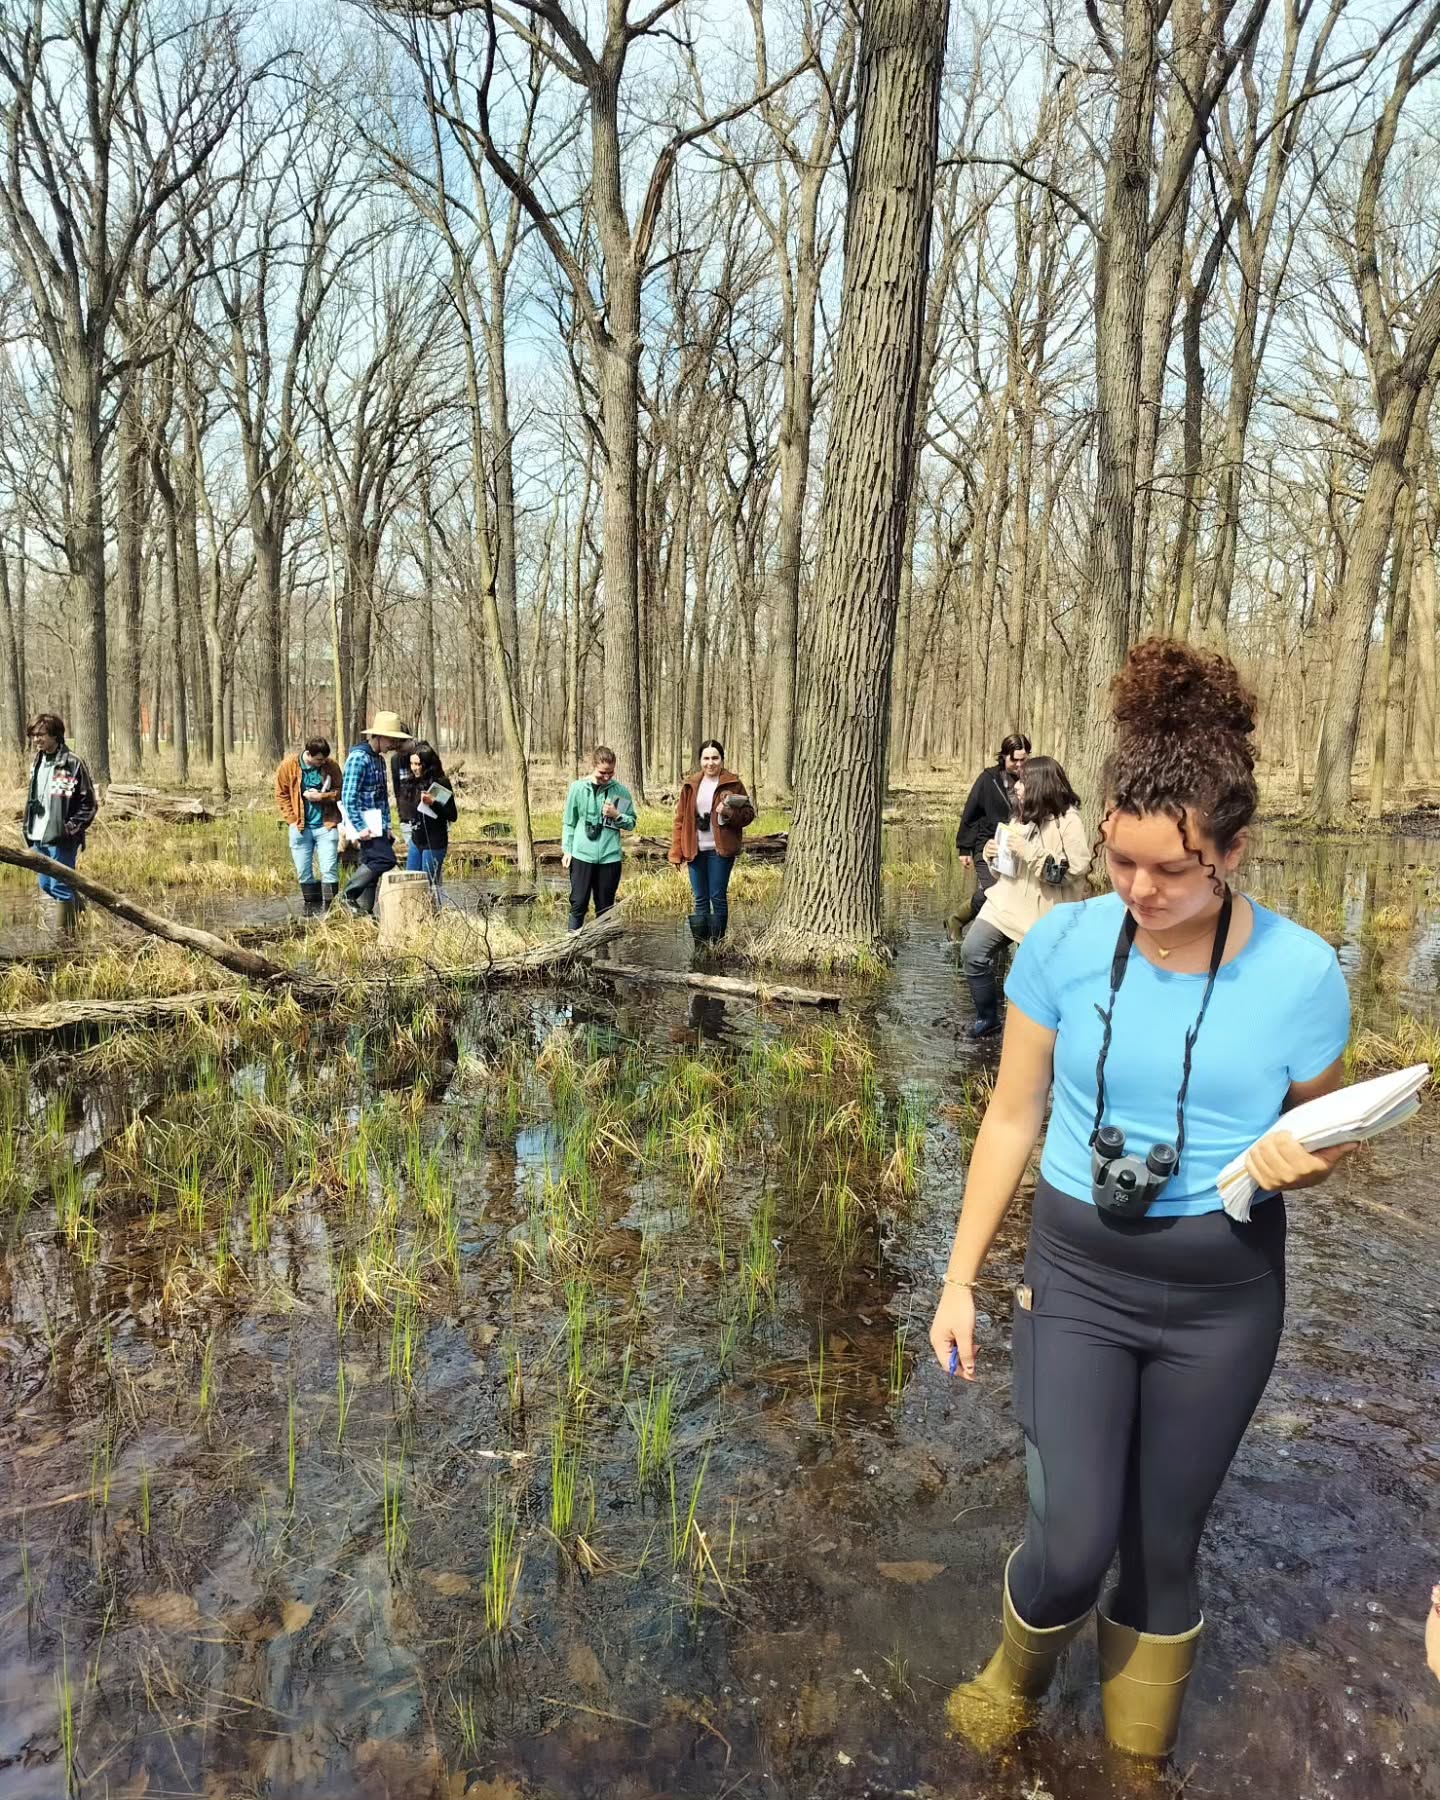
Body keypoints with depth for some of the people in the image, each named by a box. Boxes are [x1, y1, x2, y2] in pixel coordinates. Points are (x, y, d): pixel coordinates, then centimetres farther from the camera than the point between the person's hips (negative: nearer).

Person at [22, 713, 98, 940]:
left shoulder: (72, 763, -12)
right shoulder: (37, 763, 12)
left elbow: (89, 803, -10)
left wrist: (72, 827, -16)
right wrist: (28, 826, 13)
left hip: (61, 838, -8)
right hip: (39, 837, 8)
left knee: (60, 887, -3)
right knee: (46, 885, 15)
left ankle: (63, 935, 5)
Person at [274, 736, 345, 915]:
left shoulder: (331, 766, -4)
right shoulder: (289, 766, -5)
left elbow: (340, 791, 2)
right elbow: (281, 795, 2)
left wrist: (322, 796, -15)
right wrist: (292, 819, -5)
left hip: (326, 825, -1)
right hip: (300, 826, 1)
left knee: (329, 870, -5)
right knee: (303, 872, 7)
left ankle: (329, 909, 0)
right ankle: (311, 908, 18)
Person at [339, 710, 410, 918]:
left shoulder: (379, 759, 15)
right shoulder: (358, 758, -14)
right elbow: (348, 796, -19)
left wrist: (386, 826, 12)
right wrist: (360, 828, -21)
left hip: (376, 824, 9)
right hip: (364, 822, -9)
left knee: (371, 865, 9)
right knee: (385, 859, -15)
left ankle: (365, 911, 15)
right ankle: (349, 894, -4)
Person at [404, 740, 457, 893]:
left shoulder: (441, 783, -13)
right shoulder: (415, 782, 6)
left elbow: (452, 815, -15)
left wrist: (433, 802, -25)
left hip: (434, 843, -7)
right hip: (416, 840, 7)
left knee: (430, 884, -2)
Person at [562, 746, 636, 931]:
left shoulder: (621, 791, 0)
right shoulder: (577, 787, 0)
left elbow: (631, 823, 6)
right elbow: (569, 822, 6)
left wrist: (617, 815, -12)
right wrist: (567, 849, 1)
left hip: (610, 856, 1)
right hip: (582, 855, -1)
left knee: (605, 907, 9)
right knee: (579, 904, 1)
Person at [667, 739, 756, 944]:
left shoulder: (733, 784, -1)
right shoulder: (690, 784, 8)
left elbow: (748, 814, 1)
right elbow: (680, 819, 9)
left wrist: (730, 814, -19)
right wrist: (677, 852, 3)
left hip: (720, 850, -3)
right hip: (695, 850, 4)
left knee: (718, 897, -2)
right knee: (700, 900, 8)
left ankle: (717, 945, 8)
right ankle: (700, 948, 14)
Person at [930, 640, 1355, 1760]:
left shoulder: (1301, 974, -14)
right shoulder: (1065, 943, -14)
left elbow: (1320, 1140, 2)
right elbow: (1013, 1119, -4)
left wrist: (1295, 1160, -23)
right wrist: (959, 1280, -1)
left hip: (1222, 1300, 0)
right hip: (1077, 1277, 0)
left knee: (1162, 1548, 14)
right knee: (1073, 1545, -2)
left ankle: (1137, 1754, 43)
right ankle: (1019, 1671, 36)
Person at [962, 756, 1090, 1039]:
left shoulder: (1069, 820, -13)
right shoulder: (1022, 816, 11)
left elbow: (1076, 868, -21)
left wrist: (1030, 851, -24)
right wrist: (993, 854, -1)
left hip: (1043, 911, -6)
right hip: (1006, 901, 7)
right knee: (973, 952, -3)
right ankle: (987, 1016, 14)